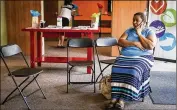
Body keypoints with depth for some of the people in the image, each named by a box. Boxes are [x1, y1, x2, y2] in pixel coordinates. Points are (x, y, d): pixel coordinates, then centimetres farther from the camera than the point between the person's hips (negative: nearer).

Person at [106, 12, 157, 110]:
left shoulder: (149, 32, 8)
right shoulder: (129, 30, 18)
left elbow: (150, 46, -9)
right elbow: (120, 42, 4)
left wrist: (139, 34, -3)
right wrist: (134, 43, -8)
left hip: (142, 57, -3)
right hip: (126, 56, 3)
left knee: (133, 72, -35)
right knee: (117, 69, -29)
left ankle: (123, 99, -33)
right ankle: (114, 97, -31)